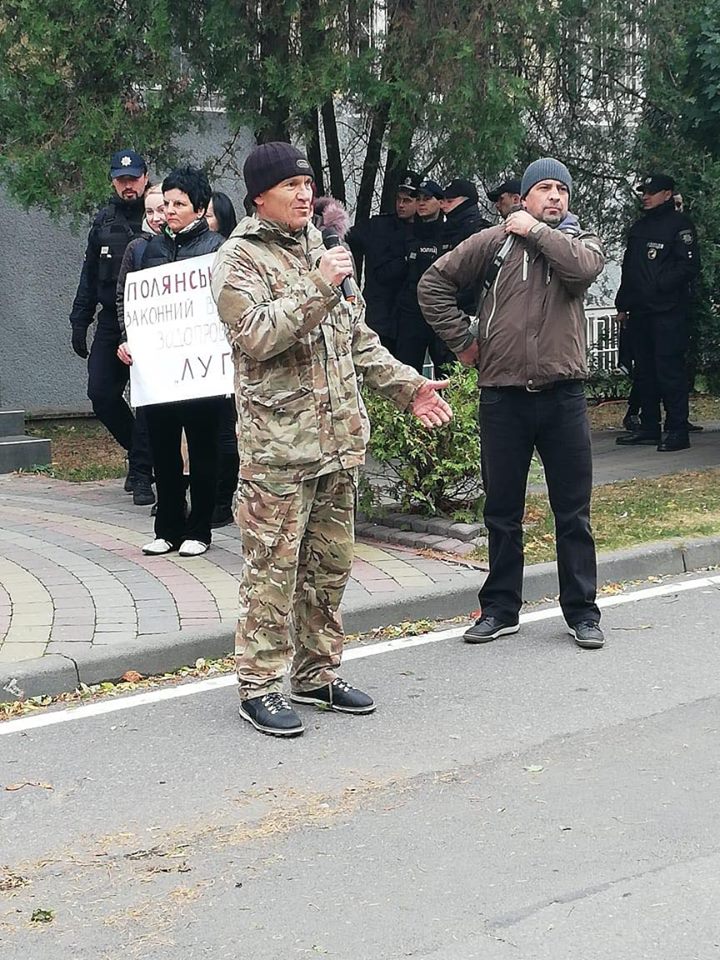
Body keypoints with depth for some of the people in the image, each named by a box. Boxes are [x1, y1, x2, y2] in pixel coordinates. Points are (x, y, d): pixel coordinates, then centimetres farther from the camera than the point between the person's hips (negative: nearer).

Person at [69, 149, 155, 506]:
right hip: (111, 320, 5)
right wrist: (80, 321, 12)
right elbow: (90, 275, 16)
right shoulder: (104, 220, 11)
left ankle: (142, 474, 2)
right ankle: (141, 451, 24)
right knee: (101, 394, 3)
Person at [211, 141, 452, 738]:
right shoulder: (239, 258, -5)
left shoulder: (322, 250, 17)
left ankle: (317, 673, 26)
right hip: (278, 445, -7)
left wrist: (407, 386, 14)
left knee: (331, 563, 13)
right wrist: (317, 286, -21)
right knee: (273, 568, -3)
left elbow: (360, 338, 22)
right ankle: (260, 685, 7)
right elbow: (256, 335, -20)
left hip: (340, 441, 7)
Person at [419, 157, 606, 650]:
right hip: (503, 393, 0)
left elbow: (583, 266, -18)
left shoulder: (582, 242, 7)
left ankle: (583, 612, 17)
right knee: (502, 512, 11)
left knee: (574, 513, 6)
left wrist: (536, 231, -8)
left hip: (563, 393, 0)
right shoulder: (495, 240, 3)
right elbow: (434, 282, 6)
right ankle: (500, 609, 23)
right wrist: (462, 340, 3)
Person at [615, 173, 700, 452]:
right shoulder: (638, 228, 19)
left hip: (669, 313, -8)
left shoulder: (680, 224, -3)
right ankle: (649, 428, 18)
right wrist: (622, 305, 18)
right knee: (643, 372, 10)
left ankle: (677, 430, -4)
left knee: (669, 371, -8)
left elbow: (689, 266, -12)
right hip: (639, 313, 8)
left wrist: (660, 286, -20)